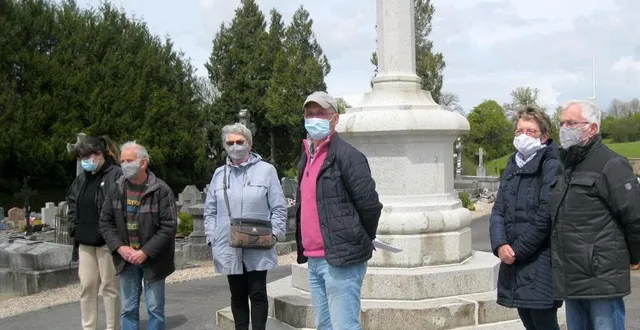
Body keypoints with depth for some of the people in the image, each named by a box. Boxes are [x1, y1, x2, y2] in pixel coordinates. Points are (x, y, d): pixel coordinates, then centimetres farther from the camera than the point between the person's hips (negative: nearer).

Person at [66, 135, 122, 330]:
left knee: (109, 286, 3)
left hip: (107, 241, -7)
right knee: (87, 286, 10)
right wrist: (74, 227, 12)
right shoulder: (82, 178, 12)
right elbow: (71, 201, 24)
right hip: (85, 242, 7)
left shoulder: (115, 175, -11)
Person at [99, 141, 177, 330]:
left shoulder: (161, 190, -12)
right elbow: (106, 222, 6)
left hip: (152, 260, -4)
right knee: (129, 309, 11)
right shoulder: (117, 190, 3)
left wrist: (146, 252, -19)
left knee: (155, 308, 5)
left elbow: (169, 227, -15)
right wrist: (119, 247, -9)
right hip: (126, 259, 4)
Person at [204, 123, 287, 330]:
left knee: (258, 294, 1)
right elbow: (210, 211, 13)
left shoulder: (266, 170, -1)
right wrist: (212, 238, 3)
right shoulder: (219, 174, 10)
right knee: (237, 295, 12)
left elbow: (279, 208, -1)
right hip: (228, 249, 3)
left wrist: (274, 233, -11)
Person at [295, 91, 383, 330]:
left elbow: (370, 204, -14)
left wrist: (360, 242, -1)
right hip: (314, 261, 9)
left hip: (341, 260, -9)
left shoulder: (346, 156, -11)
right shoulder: (306, 157, 15)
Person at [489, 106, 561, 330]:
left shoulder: (551, 166, -9)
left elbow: (545, 217, -16)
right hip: (514, 261, 7)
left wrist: (517, 250, -11)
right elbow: (498, 210, 8)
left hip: (541, 263, -7)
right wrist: (500, 245, -9)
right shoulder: (513, 165, 13)